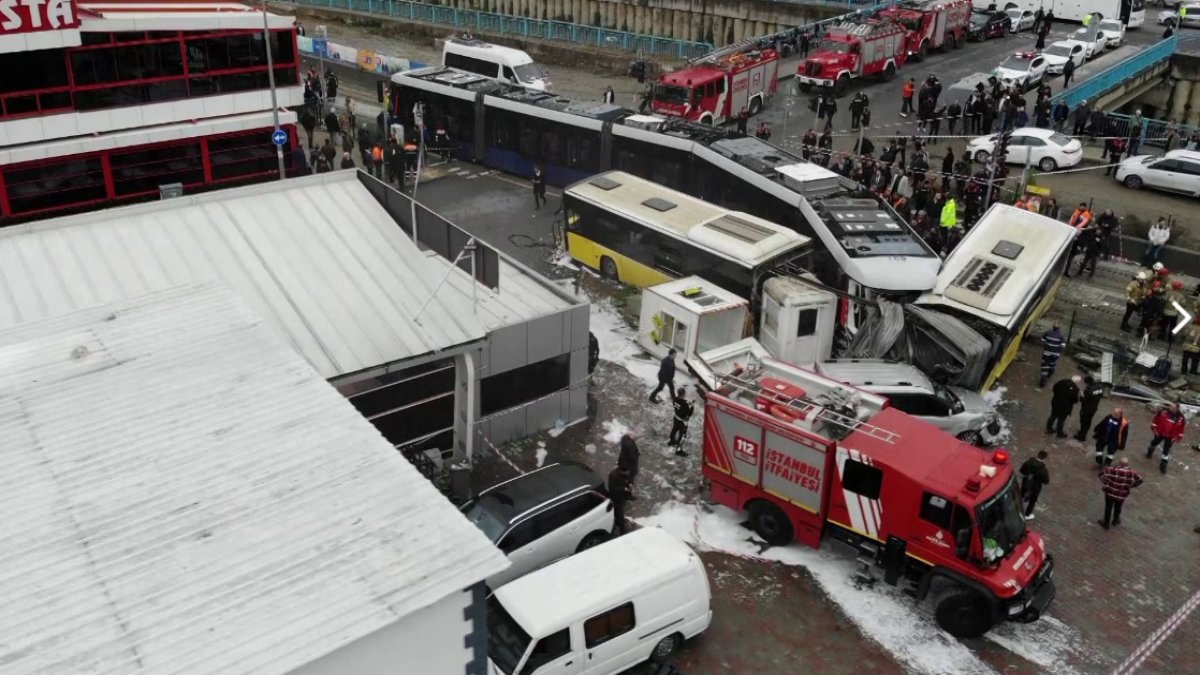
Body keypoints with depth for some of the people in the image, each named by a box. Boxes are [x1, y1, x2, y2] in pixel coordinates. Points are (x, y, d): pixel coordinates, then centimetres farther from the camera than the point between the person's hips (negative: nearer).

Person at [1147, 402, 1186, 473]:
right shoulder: (1164, 412, -20)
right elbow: (1156, 419, -7)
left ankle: (1163, 466, 18)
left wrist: (1178, 438, -7)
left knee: (1166, 451, 4)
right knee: (1154, 443, 26)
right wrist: (1154, 428, -5)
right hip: (1160, 433, 1)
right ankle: (1150, 452, 58)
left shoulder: (1181, 418, -18)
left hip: (1170, 437, -1)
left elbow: (1181, 428, -7)